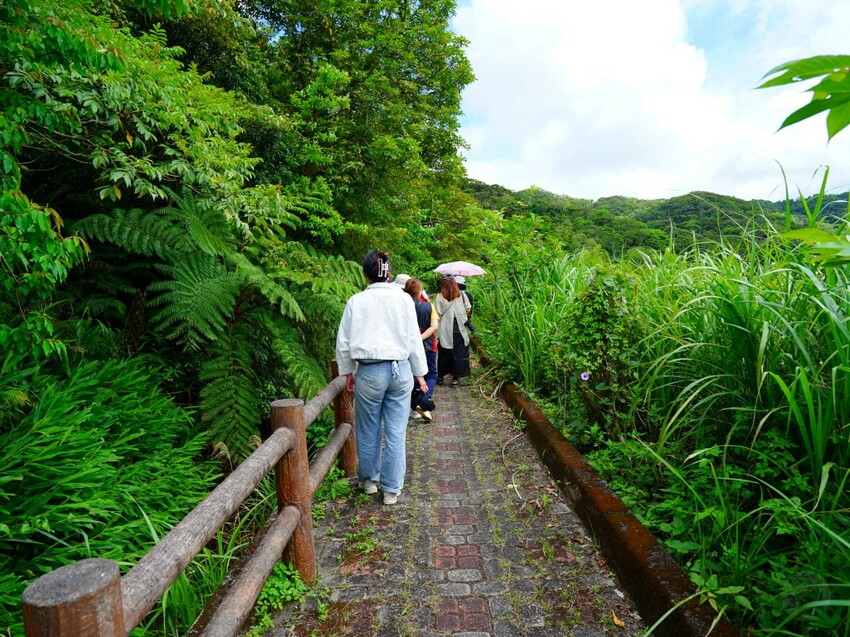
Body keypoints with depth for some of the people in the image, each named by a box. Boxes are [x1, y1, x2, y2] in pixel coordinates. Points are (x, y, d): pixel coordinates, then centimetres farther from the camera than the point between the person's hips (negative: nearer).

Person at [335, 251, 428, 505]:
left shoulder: (356, 301, -2)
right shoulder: (403, 299, -2)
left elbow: (344, 341, 4)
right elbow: (414, 339, 2)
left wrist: (347, 372, 18)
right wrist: (420, 373, 12)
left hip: (369, 372, 0)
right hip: (401, 370, 1)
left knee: (368, 430, 17)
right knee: (396, 433, 8)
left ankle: (369, 479, 36)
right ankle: (391, 489, 18)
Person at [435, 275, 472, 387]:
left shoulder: (440, 297, -6)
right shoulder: (462, 296, -1)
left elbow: (437, 314, -9)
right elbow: (468, 310, 3)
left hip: (444, 331, 0)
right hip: (460, 330, 0)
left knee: (443, 354, 12)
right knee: (458, 353, 7)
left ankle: (440, 377, 21)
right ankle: (456, 378, 7)